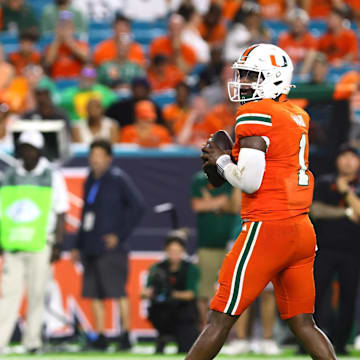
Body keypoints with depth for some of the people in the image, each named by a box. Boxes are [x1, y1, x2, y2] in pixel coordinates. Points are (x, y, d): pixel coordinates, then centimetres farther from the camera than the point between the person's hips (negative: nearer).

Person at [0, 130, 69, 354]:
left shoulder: (52, 177, 3)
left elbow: (60, 213, 3)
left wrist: (58, 245, -4)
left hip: (41, 244, -2)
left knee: (37, 293, 0)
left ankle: (32, 341, 6)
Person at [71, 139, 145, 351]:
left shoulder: (119, 179, -5)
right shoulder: (90, 182, 17)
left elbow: (138, 206, -11)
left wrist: (121, 235, -13)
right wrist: (78, 246, 20)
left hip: (111, 248, -7)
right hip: (90, 249, 7)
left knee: (118, 292, -7)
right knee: (95, 294, 5)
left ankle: (126, 336, -3)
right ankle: (100, 337, 9)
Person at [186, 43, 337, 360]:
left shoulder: (256, 115, -10)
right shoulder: (298, 117, 14)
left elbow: (249, 180, -17)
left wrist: (221, 161, 1)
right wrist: (232, 161, 13)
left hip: (268, 228, -8)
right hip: (303, 230, 8)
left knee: (221, 318, -2)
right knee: (302, 322, 11)